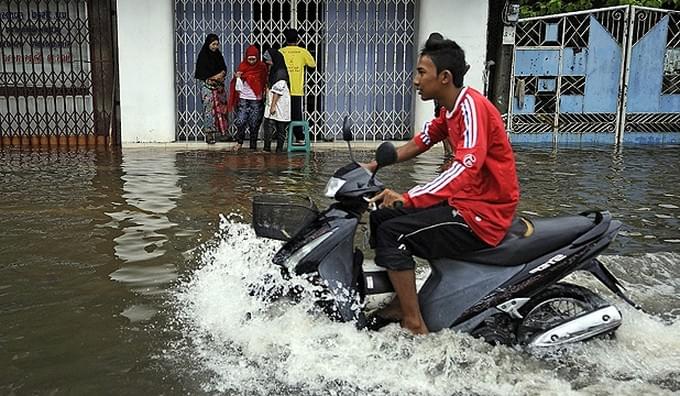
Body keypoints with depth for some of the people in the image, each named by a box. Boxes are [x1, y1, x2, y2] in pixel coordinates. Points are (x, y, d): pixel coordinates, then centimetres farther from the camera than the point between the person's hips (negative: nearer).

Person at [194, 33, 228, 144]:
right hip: (207, 86, -6)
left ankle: (223, 133, 8)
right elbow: (200, 74, -9)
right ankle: (209, 135, -5)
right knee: (209, 109, -8)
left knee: (221, 109, 3)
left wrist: (221, 74, -5)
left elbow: (224, 68, 17)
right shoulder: (203, 56, -5)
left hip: (219, 86, 6)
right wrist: (214, 77, -13)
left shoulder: (218, 55, 13)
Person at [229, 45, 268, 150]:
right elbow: (238, 88, 2)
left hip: (256, 100, 0)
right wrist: (237, 78, -13)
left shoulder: (262, 67, 0)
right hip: (243, 99, 0)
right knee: (240, 122, -9)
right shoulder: (242, 67, 1)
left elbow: (264, 83, 5)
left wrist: (263, 95, -7)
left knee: (254, 124, 0)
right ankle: (239, 142, 12)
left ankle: (253, 146, 11)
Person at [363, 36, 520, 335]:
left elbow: (466, 167, -33)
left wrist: (407, 199, -39)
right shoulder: (451, 108, 9)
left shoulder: (471, 105, -21)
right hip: (463, 201, 10)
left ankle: (414, 325, -10)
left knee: (391, 233, -17)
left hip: (484, 215, -10)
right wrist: (372, 166, 7)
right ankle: (399, 303, 13)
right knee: (382, 216, 8)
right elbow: (420, 143, 18)